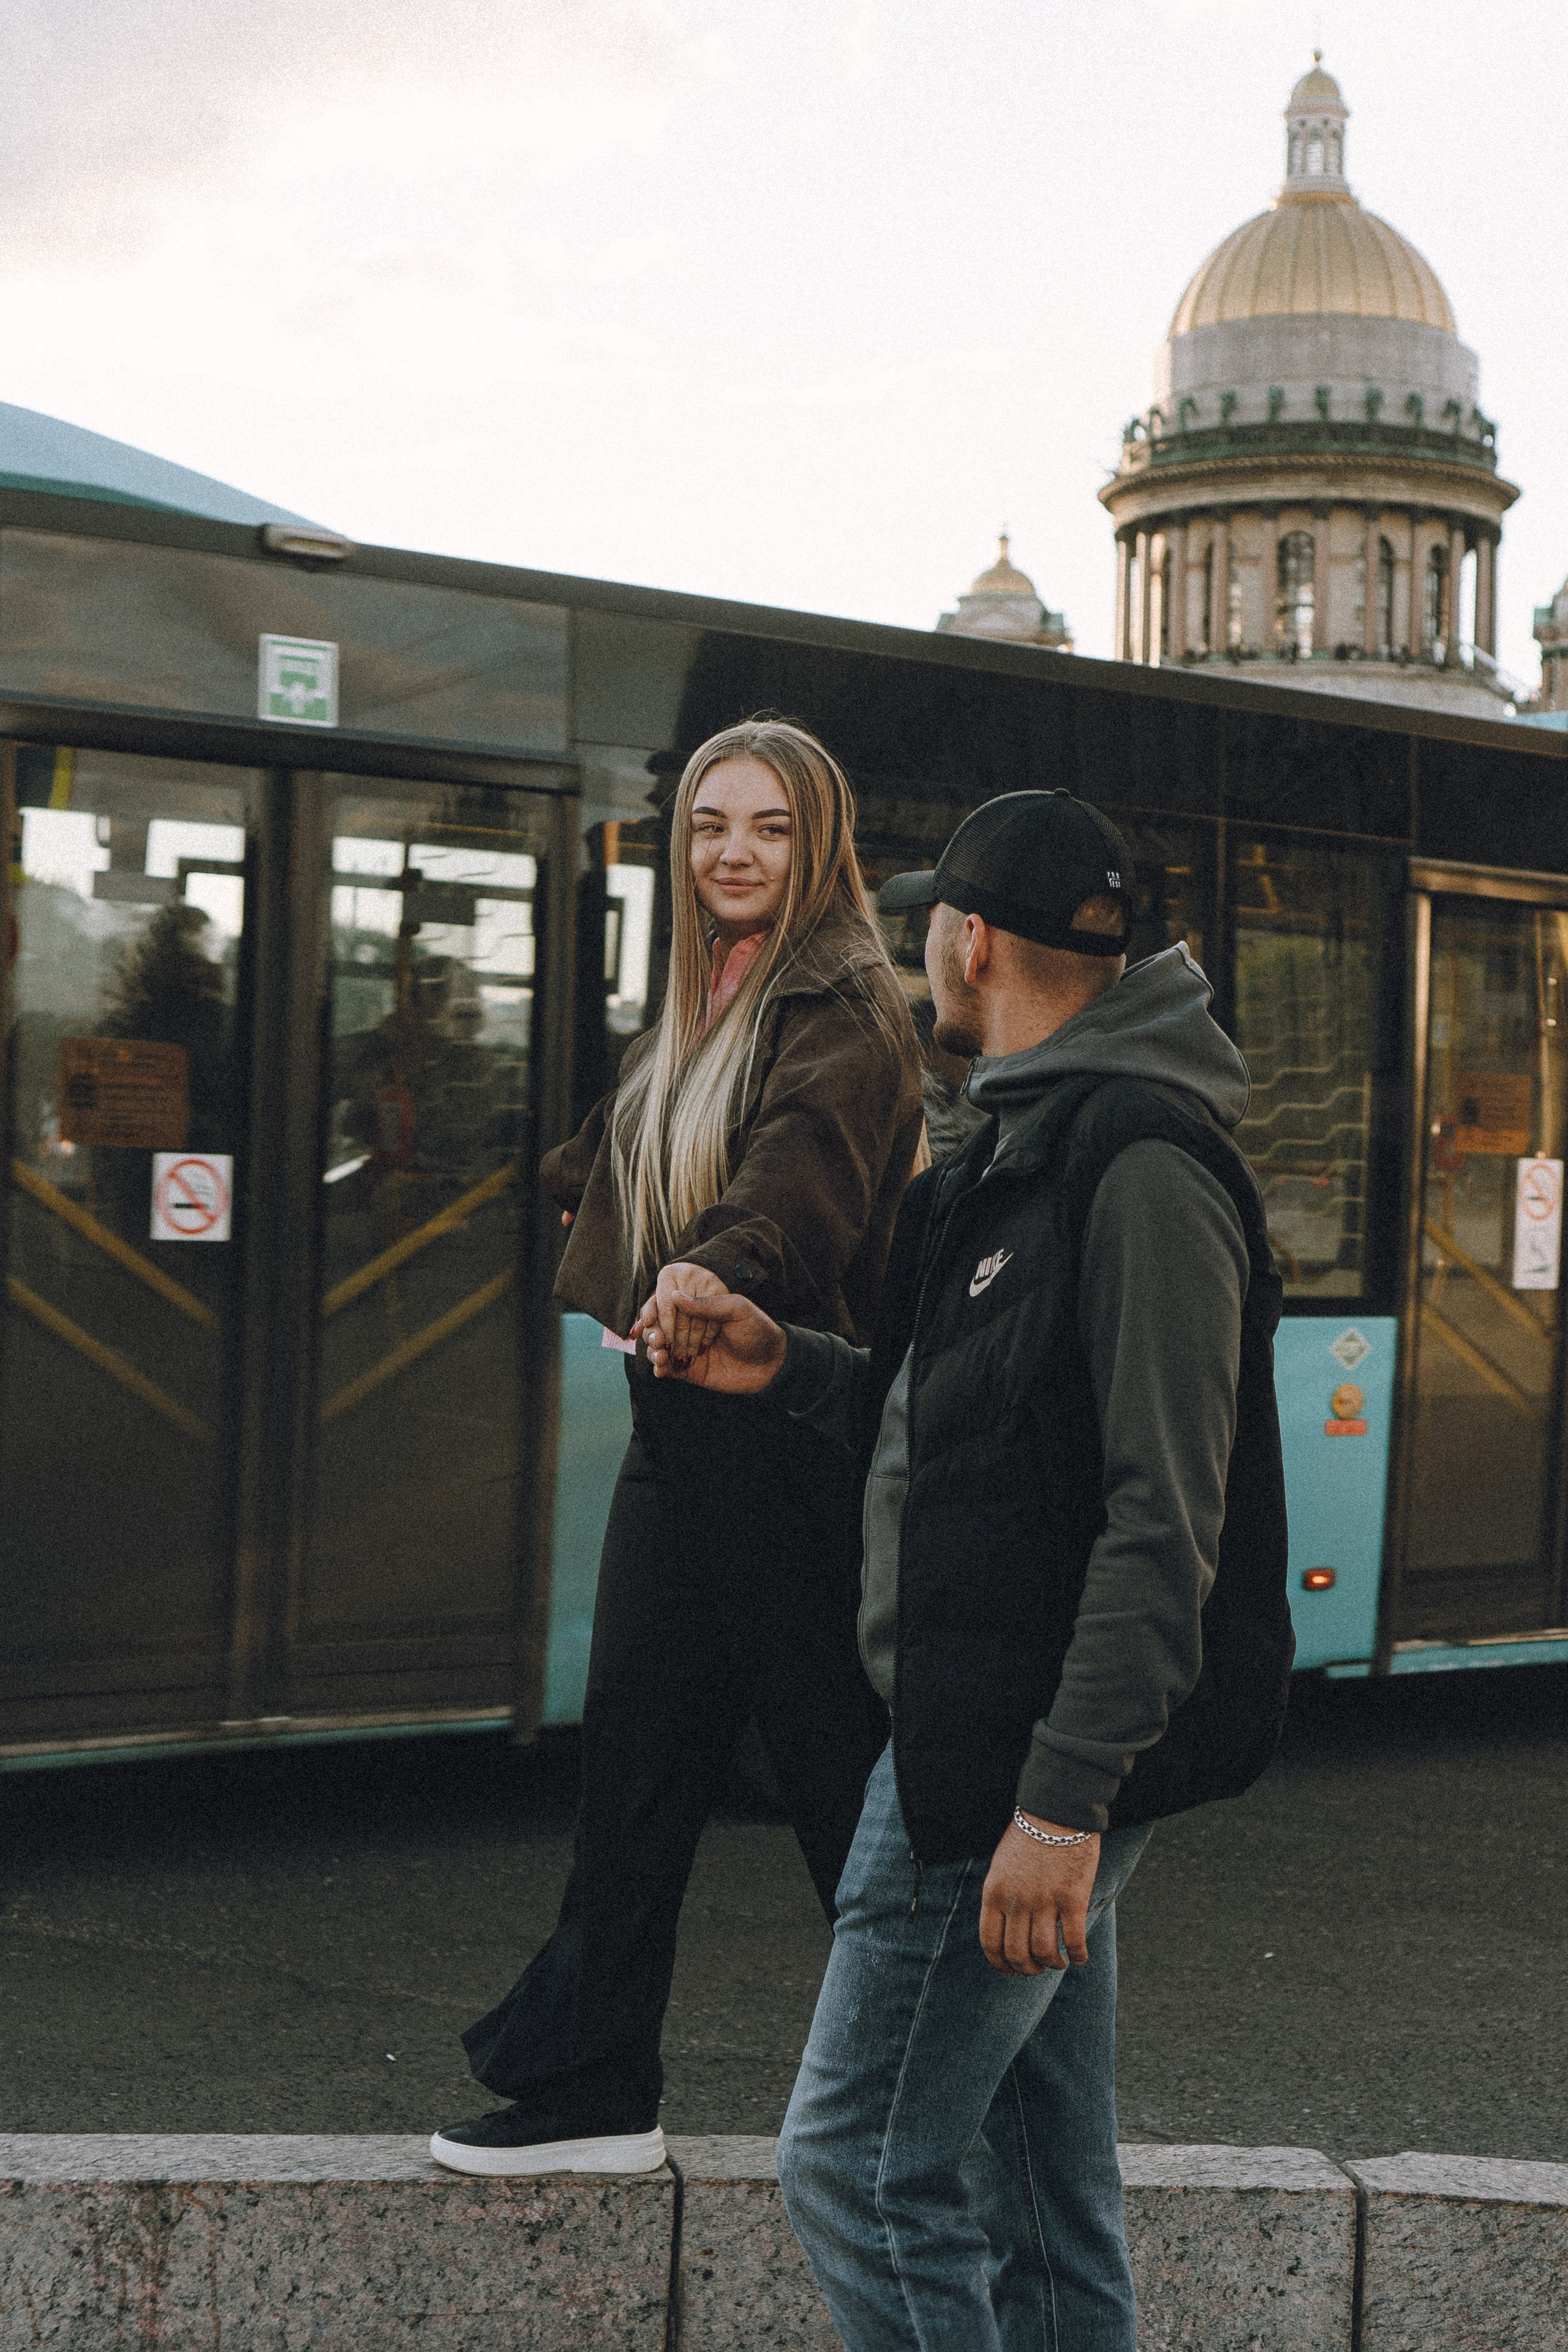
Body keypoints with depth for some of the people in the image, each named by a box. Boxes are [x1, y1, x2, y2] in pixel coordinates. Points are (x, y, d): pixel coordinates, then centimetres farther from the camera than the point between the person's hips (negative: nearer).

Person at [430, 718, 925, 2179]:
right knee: (638, 1747, 9)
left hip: (791, 1422, -8)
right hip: (682, 1423, 8)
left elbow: (809, 1155, -32)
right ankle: (589, 2094, 18)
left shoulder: (843, 1005, -11)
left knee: (833, 1756, 0)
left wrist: (721, 1265, -47)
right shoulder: (698, 1014, 15)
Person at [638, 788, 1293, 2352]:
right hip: (981, 1729, 10)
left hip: (1038, 1750, -10)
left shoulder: (1145, 1170, -16)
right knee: (1039, 2192, 14)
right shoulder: (1025, 1146, 17)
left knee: (858, 2163, -6)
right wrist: (790, 1369, 15)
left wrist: (1064, 1801, -25)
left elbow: (1165, 1519, -22)